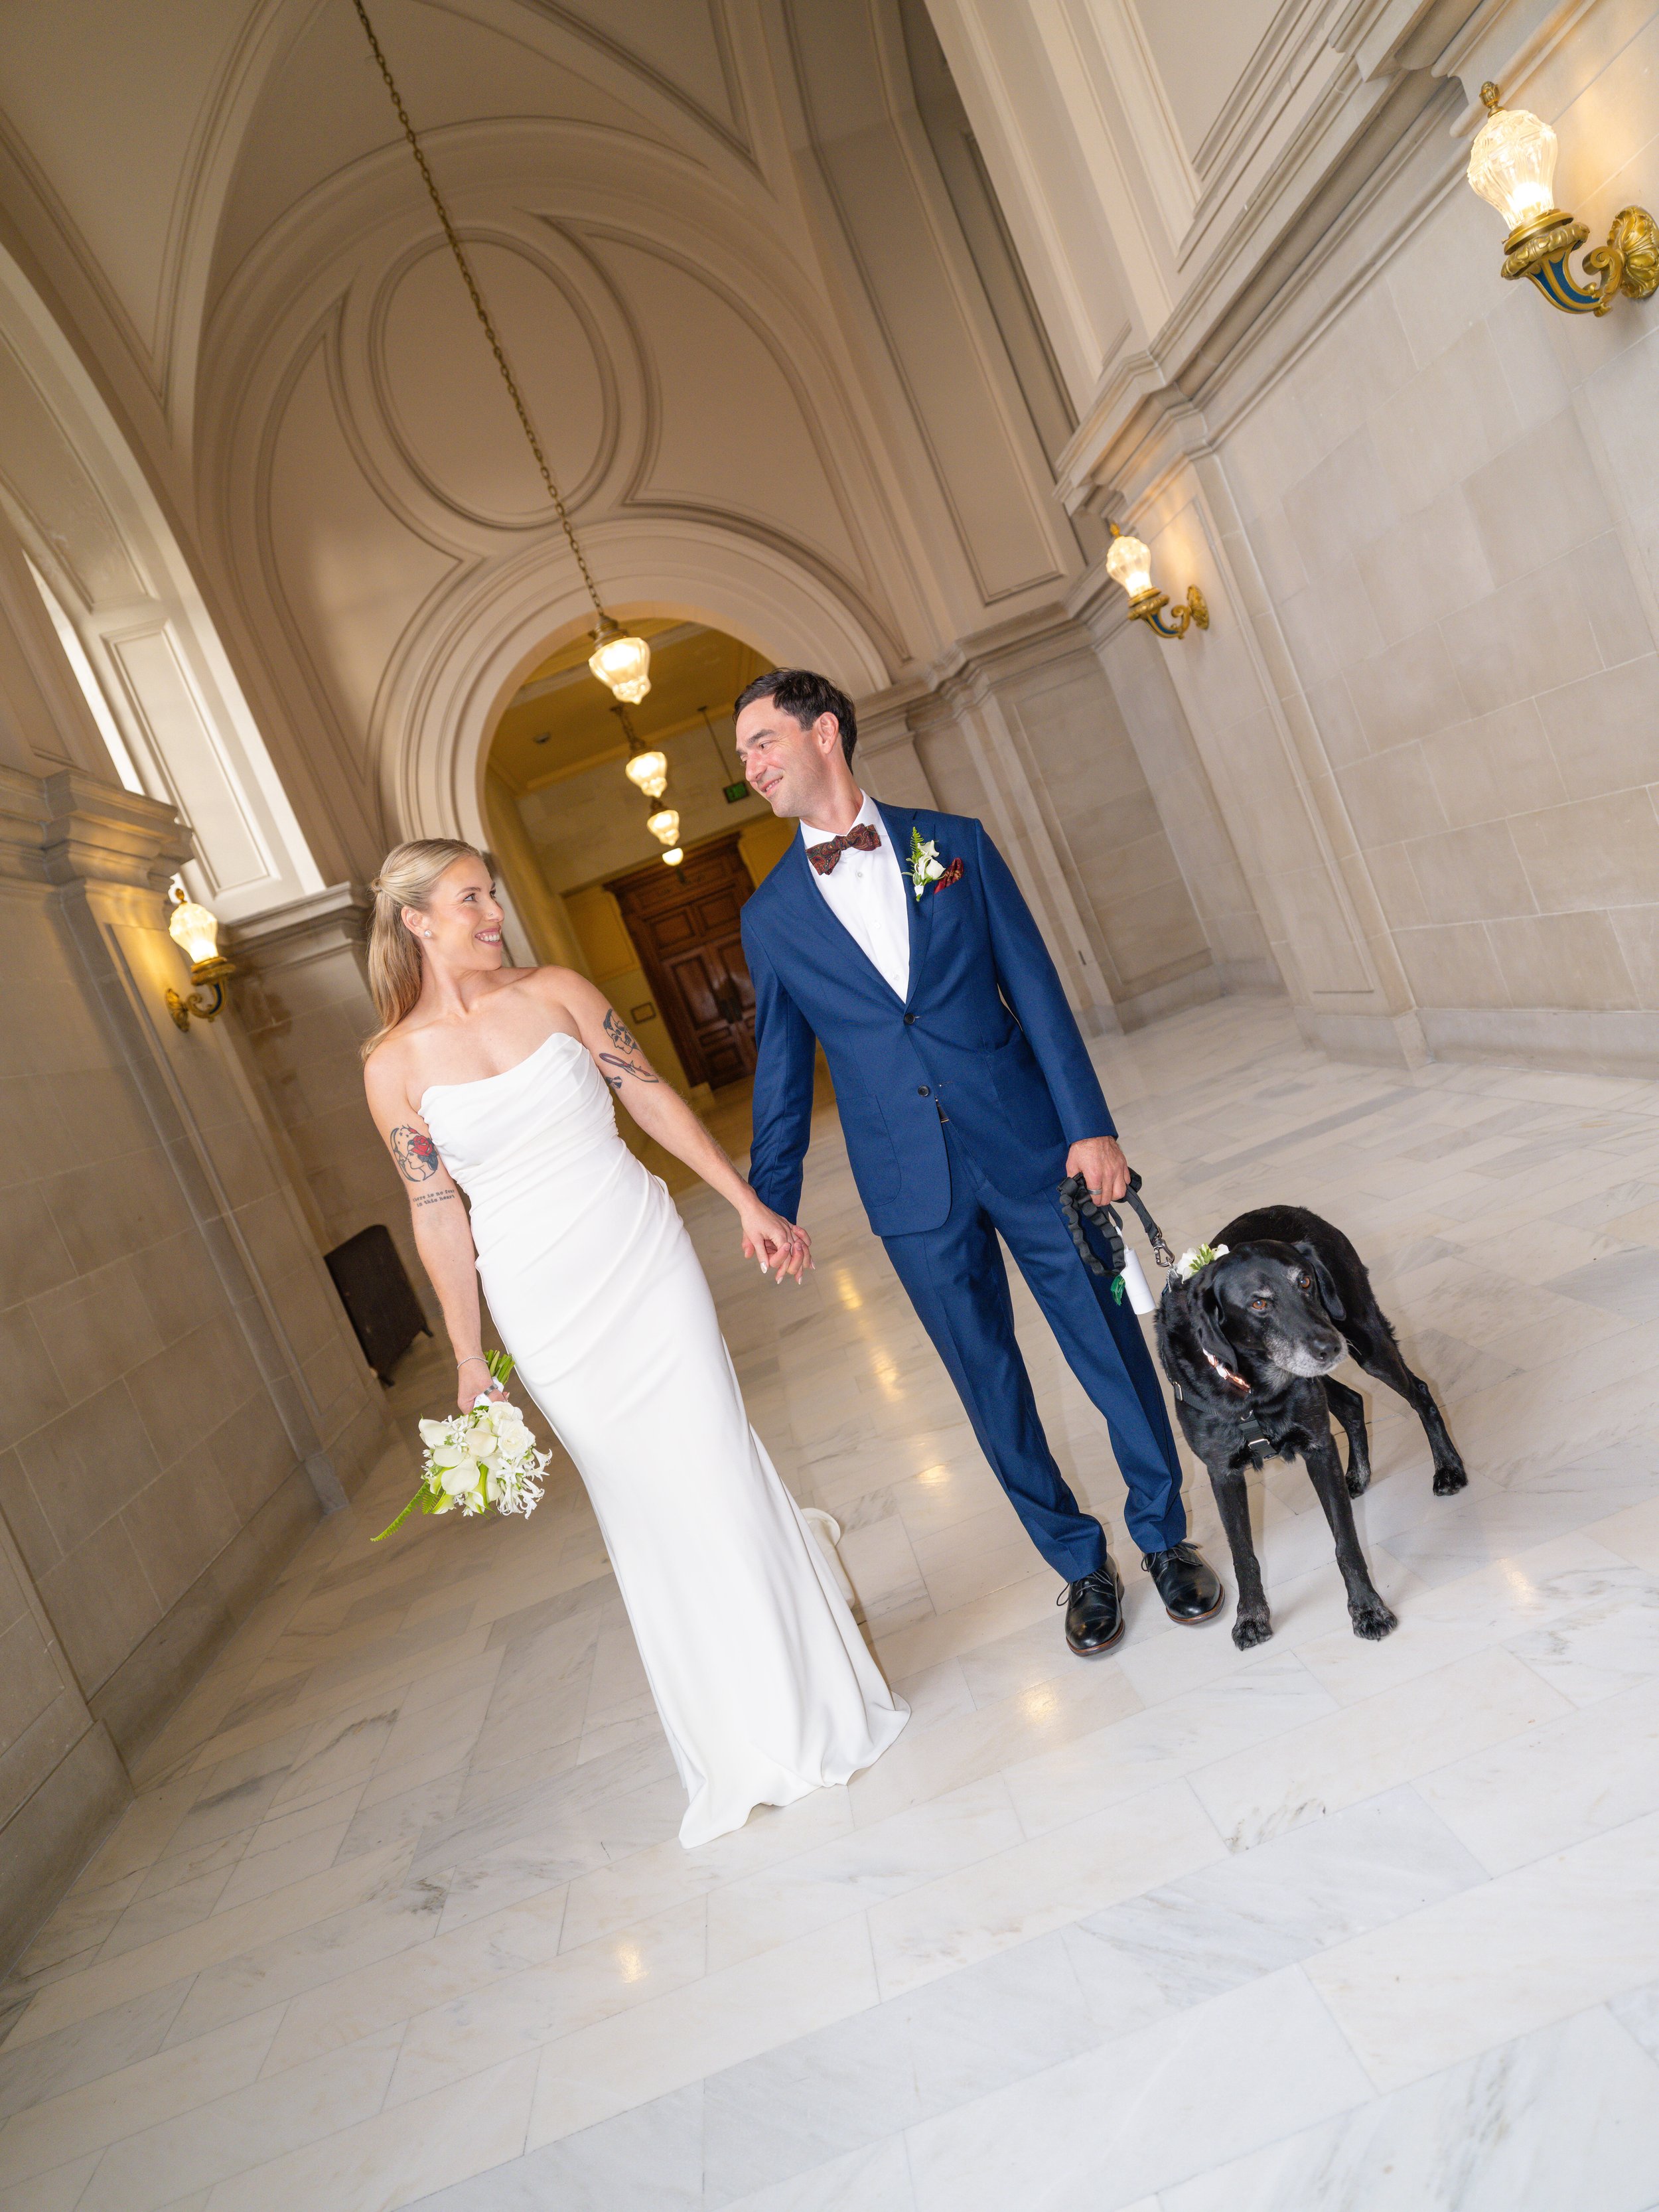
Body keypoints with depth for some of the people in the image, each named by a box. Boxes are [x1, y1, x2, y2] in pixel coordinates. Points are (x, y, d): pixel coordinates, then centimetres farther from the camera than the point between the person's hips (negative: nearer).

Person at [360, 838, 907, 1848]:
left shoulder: (558, 992, 0)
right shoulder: (395, 1066, -3)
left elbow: (654, 1097, 3)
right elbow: (439, 1217, 0)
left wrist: (749, 1204, 0)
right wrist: (470, 1360, 3)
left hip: (643, 1258, 1)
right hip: (545, 1304, 0)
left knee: (716, 1464, 5)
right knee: (640, 1503, 9)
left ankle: (813, 1694, 26)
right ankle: (742, 1740, 28)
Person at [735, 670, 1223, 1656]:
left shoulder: (953, 840, 2)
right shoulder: (770, 917, 4)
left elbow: (1036, 987, -1)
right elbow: (782, 1075, 9)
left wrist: (1091, 1125, -7)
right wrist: (771, 1205, 10)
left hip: (1029, 1147, -1)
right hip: (913, 1189, 1)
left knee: (1111, 1345, 8)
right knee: (991, 1385, 10)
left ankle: (1166, 1532, 32)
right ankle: (1082, 1562, 32)